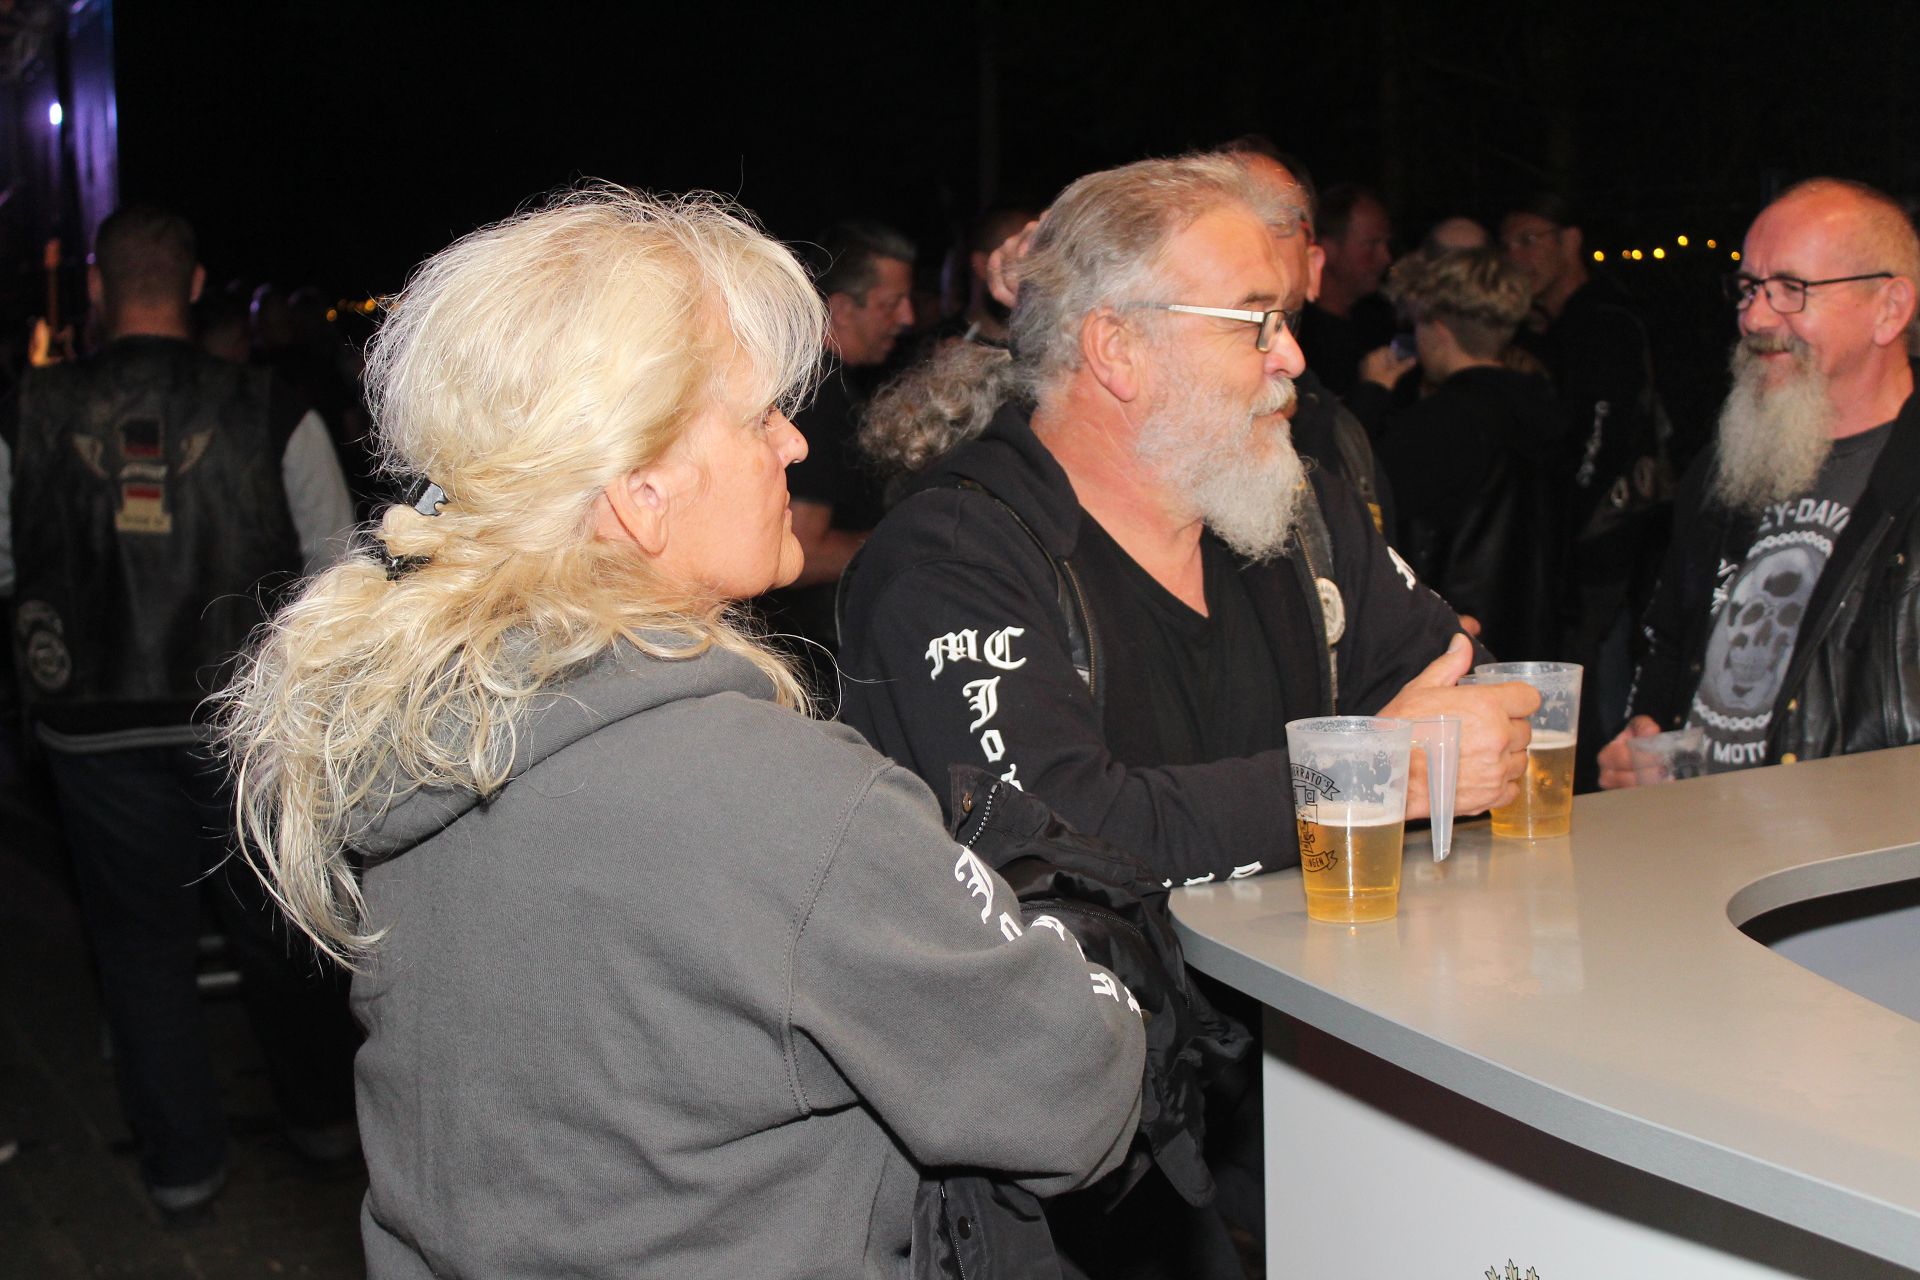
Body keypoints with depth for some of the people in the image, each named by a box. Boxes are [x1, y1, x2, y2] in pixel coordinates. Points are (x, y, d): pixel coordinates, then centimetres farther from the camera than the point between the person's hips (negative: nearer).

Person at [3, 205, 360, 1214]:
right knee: (274, 922, 17)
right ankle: (319, 1113, 33)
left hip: (95, 725, 0)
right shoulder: (272, 413, -10)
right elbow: (336, 566, -4)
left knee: (141, 938, 14)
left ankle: (182, 1160, 23)